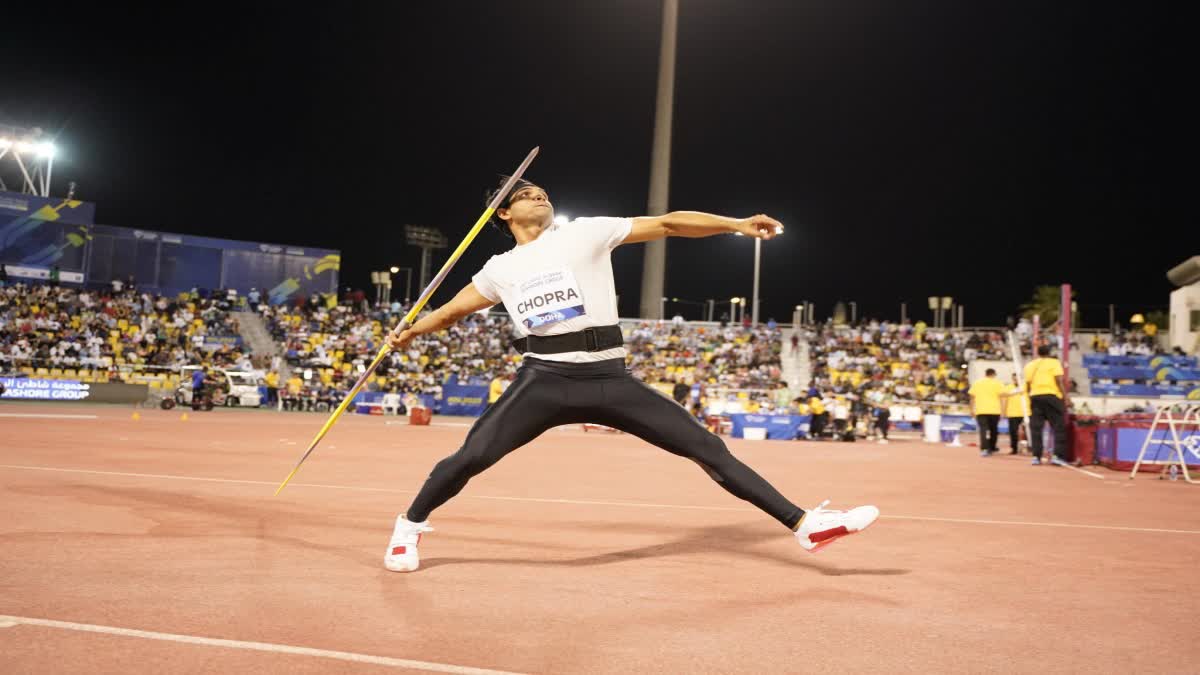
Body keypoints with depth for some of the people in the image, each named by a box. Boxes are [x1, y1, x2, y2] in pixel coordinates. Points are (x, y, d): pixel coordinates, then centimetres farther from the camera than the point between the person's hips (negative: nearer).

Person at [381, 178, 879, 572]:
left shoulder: (584, 232, 7)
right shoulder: (501, 268, 14)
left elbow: (667, 223, 2)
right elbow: (454, 309, 24)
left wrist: (737, 224, -5)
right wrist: (412, 331, 8)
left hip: (608, 380, 0)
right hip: (544, 380, 1)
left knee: (707, 447, -4)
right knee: (469, 458, -11)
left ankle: (804, 524, 3)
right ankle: (409, 527, 17)